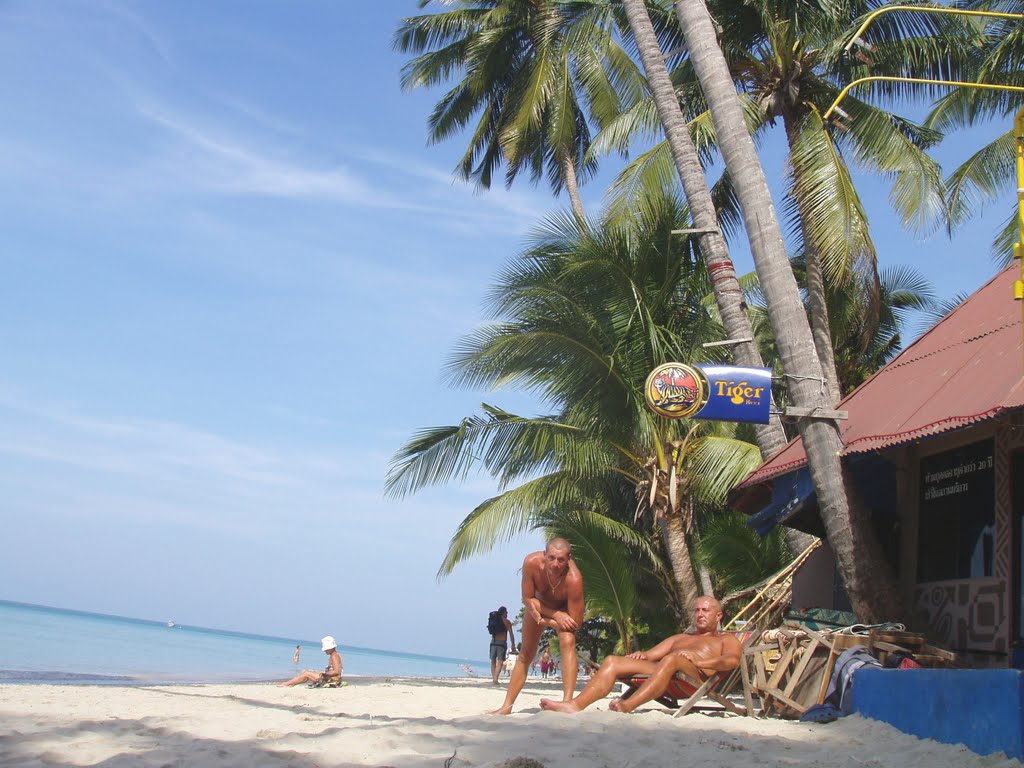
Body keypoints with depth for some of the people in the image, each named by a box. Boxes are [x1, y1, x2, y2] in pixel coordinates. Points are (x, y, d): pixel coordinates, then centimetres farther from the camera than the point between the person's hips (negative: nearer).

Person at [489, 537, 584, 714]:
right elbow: (527, 599, -22)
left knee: (567, 642, -28)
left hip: (565, 607, -2)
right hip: (538, 605, 2)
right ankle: (507, 706, 19)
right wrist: (556, 615, -30)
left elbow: (575, 622, -35)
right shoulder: (532, 562, -37)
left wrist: (544, 621, -27)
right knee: (526, 654, 8)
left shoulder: (574, 579, -42)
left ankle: (567, 702, -29)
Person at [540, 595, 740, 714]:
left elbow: (732, 660, 1)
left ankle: (627, 706, -56)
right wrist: (641, 655, 5)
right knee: (612, 661, -13)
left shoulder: (726, 640, 24)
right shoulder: (679, 638, 40)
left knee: (672, 659, -39)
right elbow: (651, 655, 30)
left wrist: (698, 661, -12)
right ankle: (575, 704, -34)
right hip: (663, 675, 6)